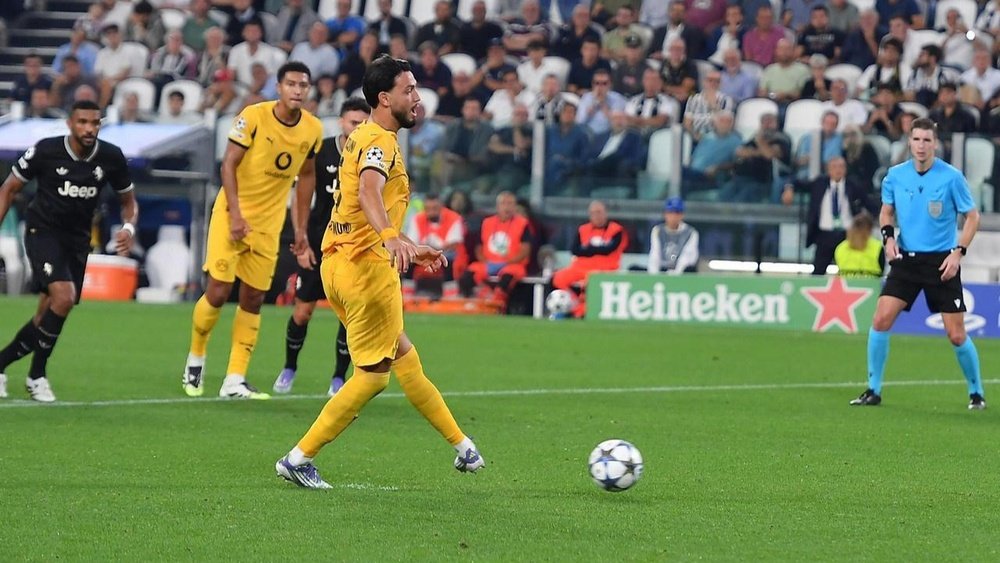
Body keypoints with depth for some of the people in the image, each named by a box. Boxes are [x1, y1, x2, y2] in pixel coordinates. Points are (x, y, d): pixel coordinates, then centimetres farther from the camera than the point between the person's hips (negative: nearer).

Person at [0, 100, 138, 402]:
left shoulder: (111, 158, -8)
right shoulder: (45, 151, -15)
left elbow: (128, 200, 8)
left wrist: (128, 228, -12)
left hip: (77, 240, 4)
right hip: (43, 232, -4)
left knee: (48, 314, 4)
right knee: (63, 297, -25)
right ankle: (37, 376, -9)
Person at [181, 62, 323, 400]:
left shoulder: (313, 129, -1)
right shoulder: (253, 117, -14)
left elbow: (306, 175, 11)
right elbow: (228, 164, -14)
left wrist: (301, 229, 11)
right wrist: (235, 214, -22)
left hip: (269, 222, 4)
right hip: (233, 213, -4)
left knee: (253, 300, 2)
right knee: (218, 291, -9)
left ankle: (235, 381, 5)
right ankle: (195, 359, 15)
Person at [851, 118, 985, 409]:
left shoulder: (951, 177, -10)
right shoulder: (895, 175, -1)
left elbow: (972, 216, -2)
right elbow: (887, 211, 15)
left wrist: (958, 252, -12)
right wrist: (888, 236, -5)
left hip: (941, 262, -3)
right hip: (906, 259, 3)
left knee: (957, 335, -1)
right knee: (881, 320, -11)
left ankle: (976, 392, 19)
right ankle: (873, 390, 0)